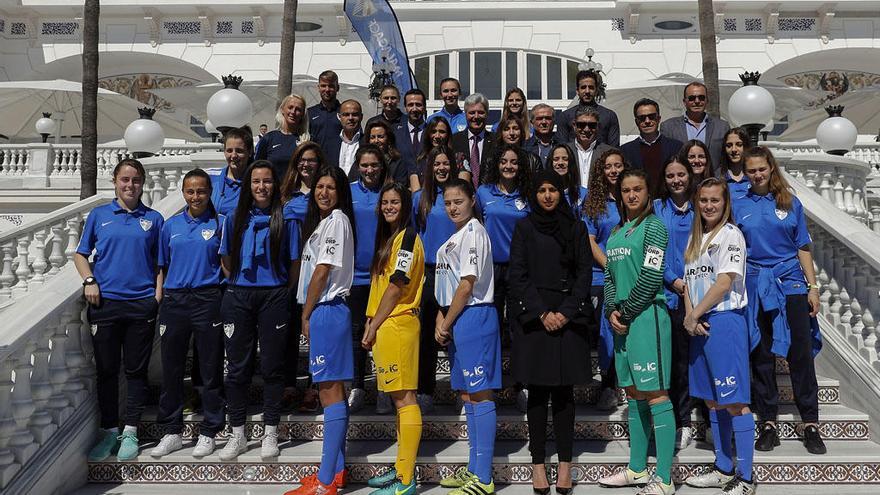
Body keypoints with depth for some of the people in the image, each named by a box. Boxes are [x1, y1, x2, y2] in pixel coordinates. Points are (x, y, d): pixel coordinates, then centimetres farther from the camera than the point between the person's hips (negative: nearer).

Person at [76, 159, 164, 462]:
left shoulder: (153, 219, 8)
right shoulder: (99, 215, 8)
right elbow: (80, 254, 13)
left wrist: (158, 297, -1)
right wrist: (89, 281, -4)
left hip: (142, 305, 0)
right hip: (105, 303, 1)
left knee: (136, 370, 4)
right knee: (106, 370, 6)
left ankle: (130, 433, 14)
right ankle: (109, 431, 18)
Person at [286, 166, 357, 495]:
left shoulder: (337, 220, -9)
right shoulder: (322, 221, 20)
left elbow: (323, 271, -14)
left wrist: (306, 314, -8)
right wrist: (309, 314, 13)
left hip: (326, 310, -10)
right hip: (323, 311, 10)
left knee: (331, 393, -8)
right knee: (331, 391, 12)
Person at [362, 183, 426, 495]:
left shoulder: (407, 237, -9)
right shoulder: (389, 237, 21)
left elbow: (396, 287, -14)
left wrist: (373, 326, -11)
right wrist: (371, 323, 13)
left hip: (397, 324, -10)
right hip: (385, 325, 10)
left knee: (403, 398, -8)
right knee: (398, 397, 12)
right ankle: (403, 467, 20)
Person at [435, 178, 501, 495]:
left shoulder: (473, 232, -9)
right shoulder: (454, 239, 19)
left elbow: (467, 284, -15)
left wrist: (446, 324, -11)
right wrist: (441, 318, 4)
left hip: (473, 316, -10)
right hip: (457, 320, 10)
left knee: (479, 395, -7)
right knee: (466, 395, 13)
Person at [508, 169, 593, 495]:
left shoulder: (576, 228, 10)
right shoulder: (524, 228, 7)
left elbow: (585, 272, 4)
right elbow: (518, 275, 0)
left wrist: (566, 312, -8)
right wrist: (541, 313, -9)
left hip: (568, 317, 1)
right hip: (532, 317, -1)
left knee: (564, 391, 2)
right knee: (537, 391, 1)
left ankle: (565, 463, 8)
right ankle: (538, 463, 7)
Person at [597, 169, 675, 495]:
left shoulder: (653, 226, -5)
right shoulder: (617, 232, 18)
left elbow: (651, 276, -13)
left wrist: (626, 311, -10)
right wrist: (612, 311, -1)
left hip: (647, 316, -8)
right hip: (622, 320, 8)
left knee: (655, 395, -7)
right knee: (633, 394, 14)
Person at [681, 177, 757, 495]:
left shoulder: (730, 234, -5)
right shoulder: (695, 238, 17)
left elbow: (724, 282, -13)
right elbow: (688, 280, 13)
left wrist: (694, 314, -9)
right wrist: (690, 316, -2)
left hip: (725, 321, -8)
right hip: (699, 325, 8)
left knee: (734, 401, -6)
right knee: (711, 400, 13)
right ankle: (723, 469, 24)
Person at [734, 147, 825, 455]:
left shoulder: (790, 203, 8)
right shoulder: (737, 206, 6)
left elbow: (803, 248, 8)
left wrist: (813, 286, 2)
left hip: (790, 282, 0)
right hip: (754, 286, 0)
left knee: (801, 353, -2)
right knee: (761, 356, 5)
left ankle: (811, 424, 7)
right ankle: (768, 424, 13)